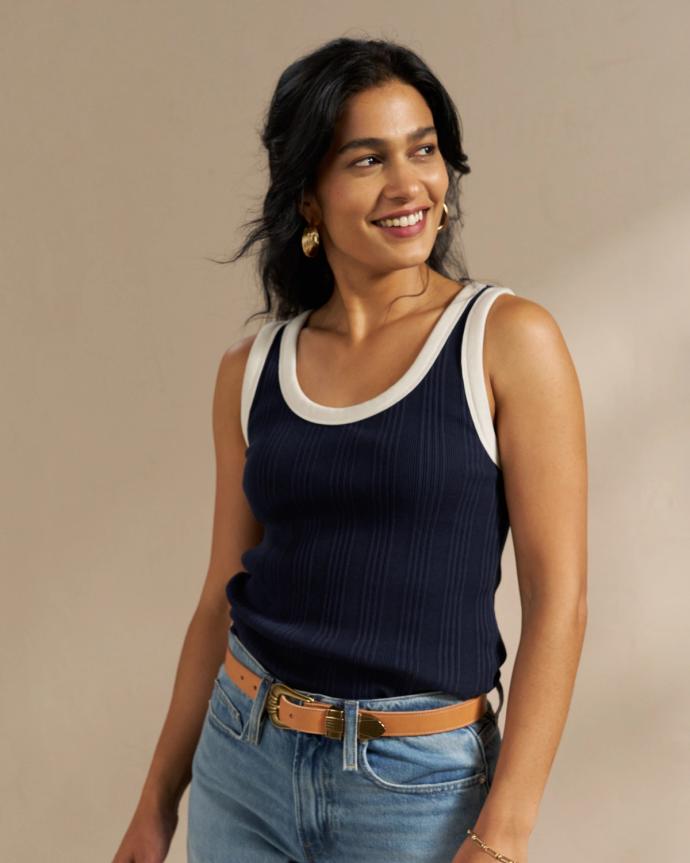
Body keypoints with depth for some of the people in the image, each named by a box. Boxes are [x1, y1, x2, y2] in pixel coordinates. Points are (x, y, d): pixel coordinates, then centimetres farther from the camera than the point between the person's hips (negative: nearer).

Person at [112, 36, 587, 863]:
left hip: (420, 785, -3)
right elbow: (223, 597, 7)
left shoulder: (508, 339, -9)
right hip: (242, 763, 3)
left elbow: (558, 595, -11)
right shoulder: (251, 370, 2)